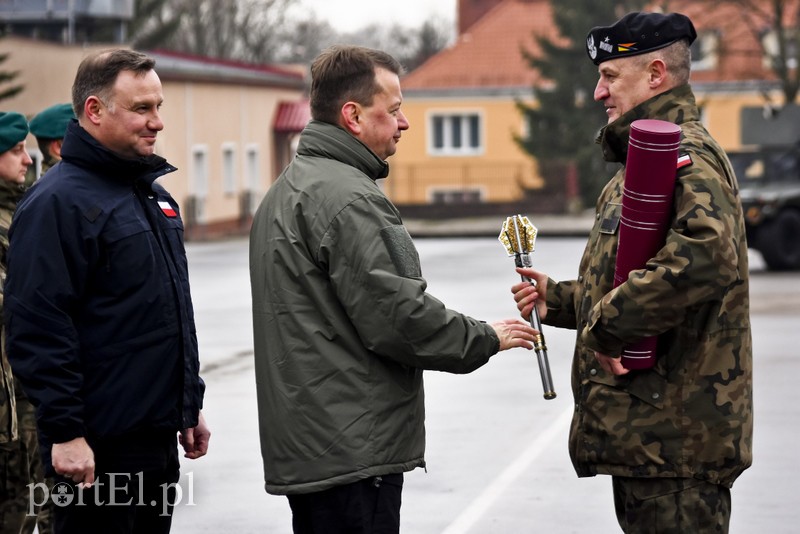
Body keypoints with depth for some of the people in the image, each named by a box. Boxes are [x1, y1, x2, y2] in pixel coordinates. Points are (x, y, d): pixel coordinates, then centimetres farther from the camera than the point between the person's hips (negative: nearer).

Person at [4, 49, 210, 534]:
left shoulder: (154, 194, 16)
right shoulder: (59, 201, -14)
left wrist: (191, 404, 22)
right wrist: (65, 431, -22)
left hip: (159, 439, 9)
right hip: (100, 448, -9)